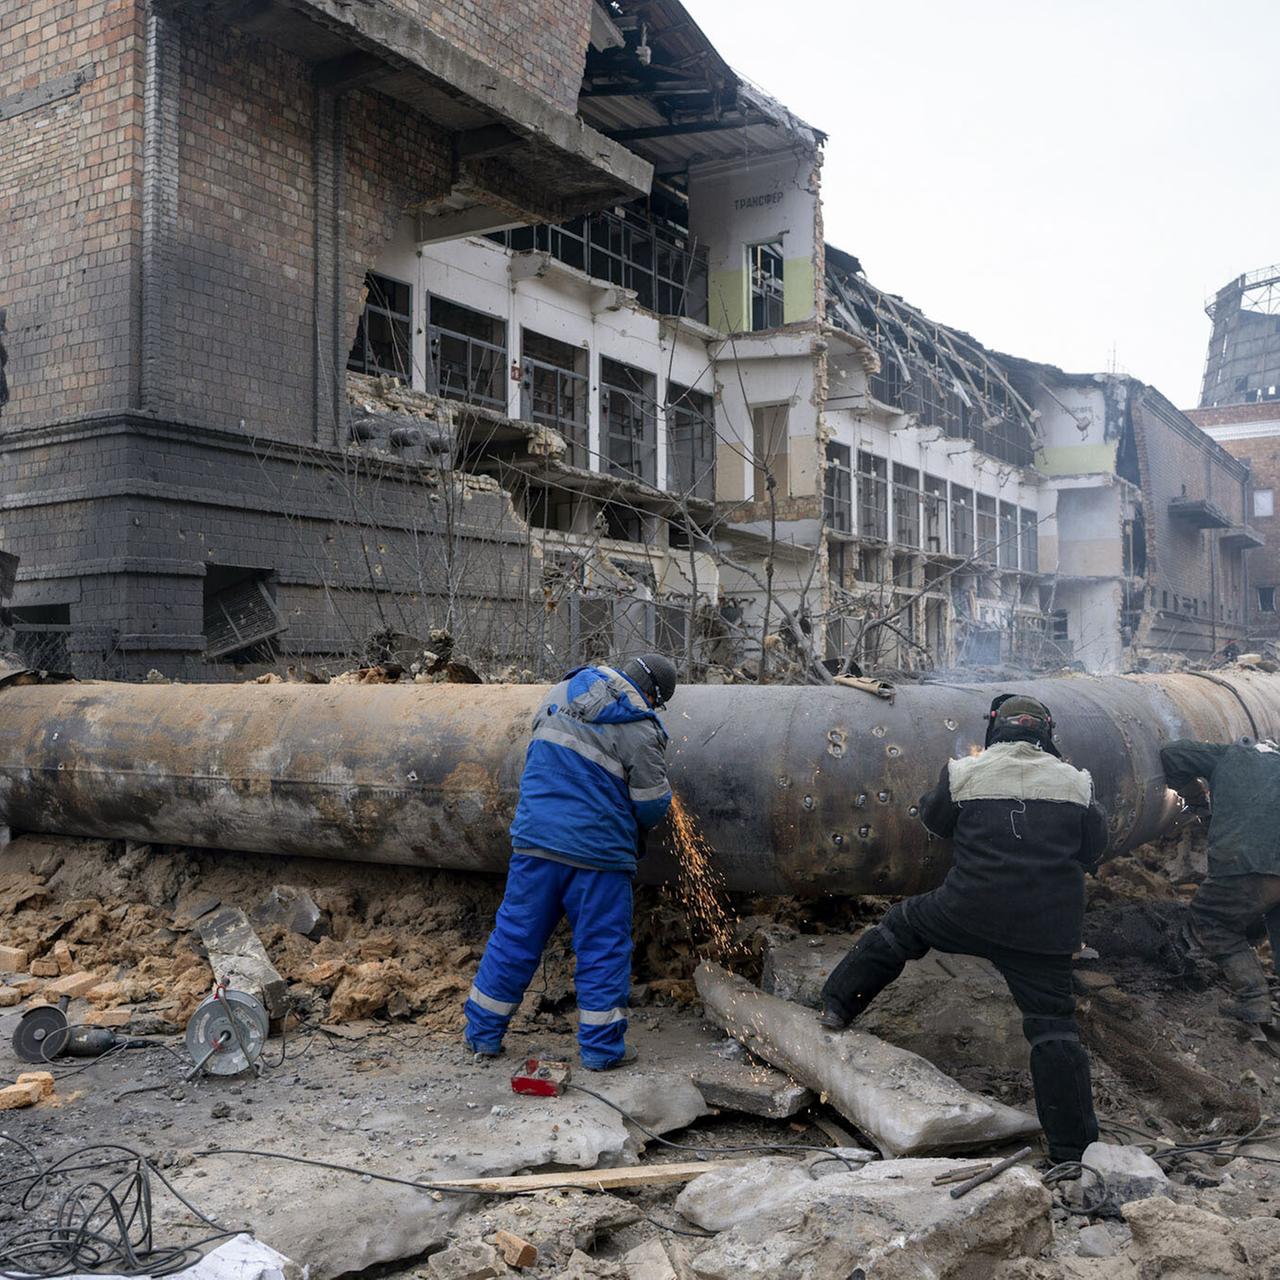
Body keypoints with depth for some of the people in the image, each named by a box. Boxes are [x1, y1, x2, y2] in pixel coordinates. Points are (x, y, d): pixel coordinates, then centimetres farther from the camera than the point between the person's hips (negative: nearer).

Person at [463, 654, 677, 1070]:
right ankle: (602, 1046, 15)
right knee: (603, 947, 8)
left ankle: (483, 1033, 23)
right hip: (597, 852, -5)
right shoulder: (641, 732, -10)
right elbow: (652, 806, -5)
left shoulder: (562, 692, 4)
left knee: (515, 935, 13)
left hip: (535, 839, 5)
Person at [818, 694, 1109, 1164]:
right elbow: (1093, 849, 14)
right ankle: (1072, 1148, 9)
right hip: (1046, 930, 1)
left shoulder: (963, 772, -3)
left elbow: (935, 819, 14)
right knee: (1053, 1025, 7)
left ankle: (837, 1004, 28)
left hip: (969, 912, -1)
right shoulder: (1076, 783, 4)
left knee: (903, 924, 24)